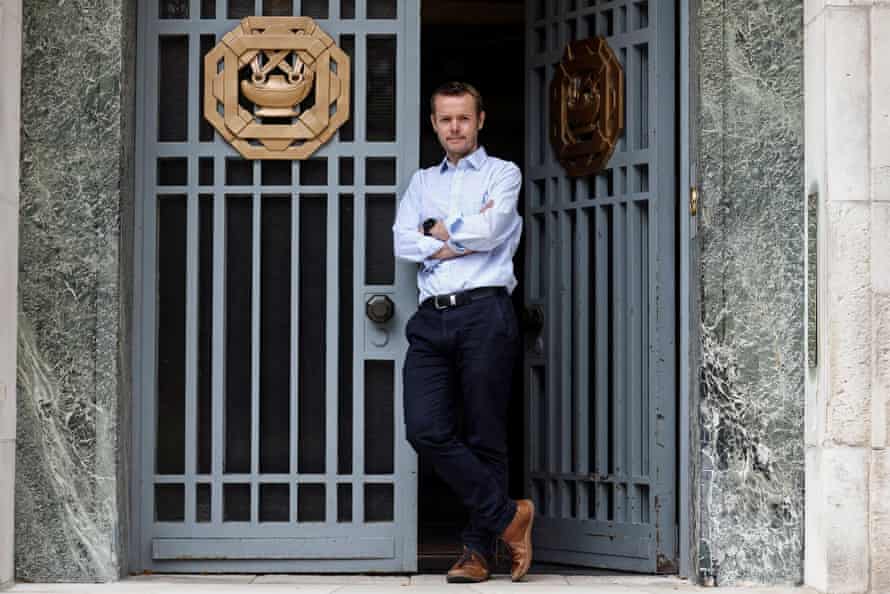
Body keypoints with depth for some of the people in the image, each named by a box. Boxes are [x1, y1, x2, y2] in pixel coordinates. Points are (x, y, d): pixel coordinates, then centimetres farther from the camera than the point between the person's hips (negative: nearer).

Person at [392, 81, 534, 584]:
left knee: (485, 438, -2)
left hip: (484, 313, -4)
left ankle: (480, 549, 4)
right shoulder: (423, 182, 23)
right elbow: (403, 242, 6)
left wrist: (439, 230, 6)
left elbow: (490, 231, -8)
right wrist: (468, 238, -4)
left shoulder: (503, 174, 11)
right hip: (432, 317, 4)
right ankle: (507, 515, -1)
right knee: (425, 429, -11)